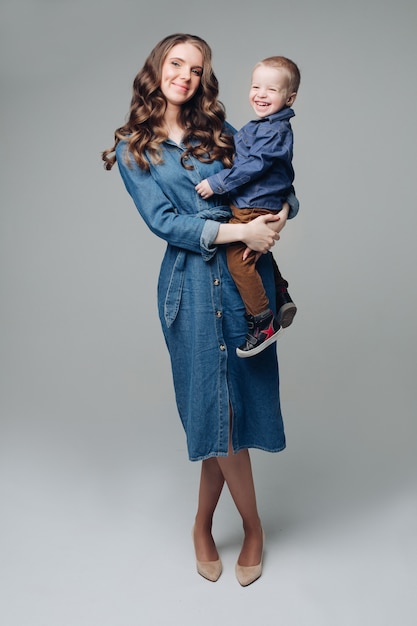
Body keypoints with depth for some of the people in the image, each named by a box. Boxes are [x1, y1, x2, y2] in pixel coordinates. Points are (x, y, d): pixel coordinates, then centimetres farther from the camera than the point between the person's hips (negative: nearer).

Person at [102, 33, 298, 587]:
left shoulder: (223, 133, 14)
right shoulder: (132, 147, 7)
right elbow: (164, 221, -5)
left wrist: (281, 212, -6)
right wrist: (240, 231, -13)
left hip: (246, 276, 3)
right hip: (192, 282, -2)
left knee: (231, 403, 4)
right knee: (219, 407, -1)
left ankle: (203, 525, 27)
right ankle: (252, 526, 24)